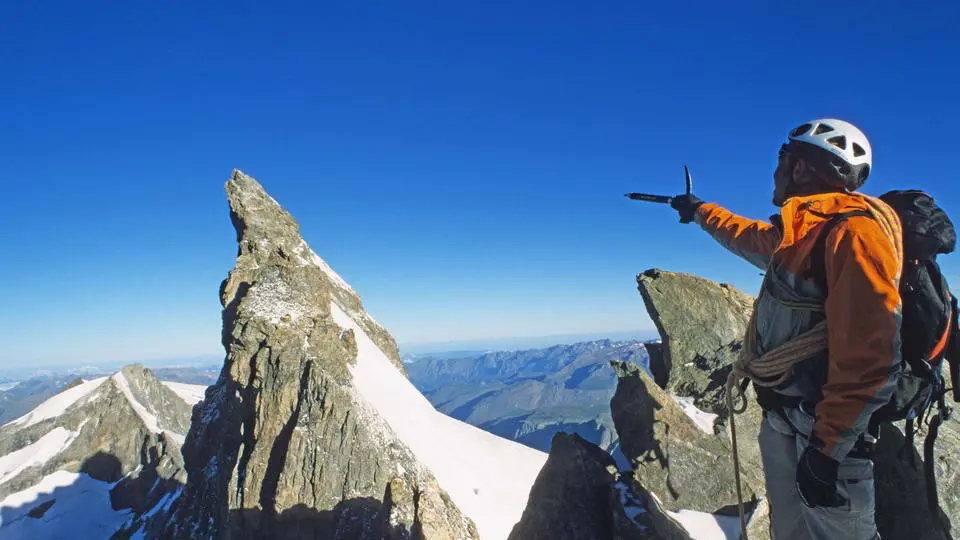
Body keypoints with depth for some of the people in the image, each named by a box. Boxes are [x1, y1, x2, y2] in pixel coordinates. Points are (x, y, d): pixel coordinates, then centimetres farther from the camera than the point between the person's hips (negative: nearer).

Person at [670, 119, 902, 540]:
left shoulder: (854, 226, -19)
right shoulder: (798, 231, 10)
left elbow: (869, 352, -25)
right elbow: (750, 237, 35)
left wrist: (827, 448, -23)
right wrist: (699, 211, 48)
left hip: (826, 431, -9)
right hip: (781, 420, 9)